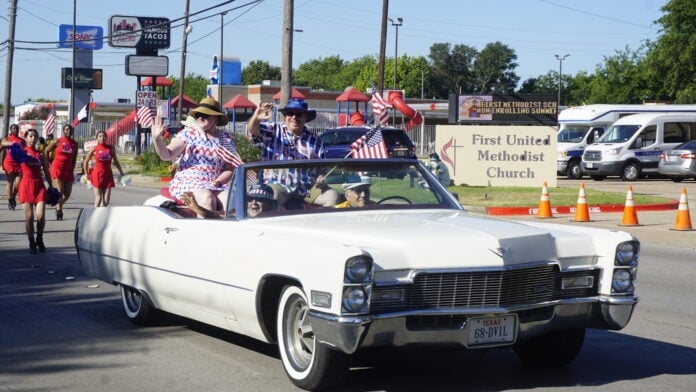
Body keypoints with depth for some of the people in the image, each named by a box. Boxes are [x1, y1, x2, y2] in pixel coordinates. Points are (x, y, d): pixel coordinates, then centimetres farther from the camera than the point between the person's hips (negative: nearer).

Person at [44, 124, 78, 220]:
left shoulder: (74, 144, 5)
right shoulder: (58, 141, -4)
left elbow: (74, 158, 10)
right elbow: (47, 151, 5)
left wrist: (72, 170, 6)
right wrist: (48, 163, 4)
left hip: (68, 170, 4)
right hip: (57, 168, -4)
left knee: (67, 193, 5)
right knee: (59, 192, -7)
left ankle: (58, 207, 29)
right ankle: (59, 212, 2)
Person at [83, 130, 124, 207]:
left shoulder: (111, 148, 6)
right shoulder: (94, 149, -1)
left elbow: (116, 161, 16)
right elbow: (85, 162, 6)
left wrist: (121, 173, 13)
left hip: (108, 175, 3)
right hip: (97, 174, -3)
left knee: (106, 200, -2)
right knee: (98, 198, -7)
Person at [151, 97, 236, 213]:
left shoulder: (227, 140, 12)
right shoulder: (188, 133, 7)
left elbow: (230, 169, 9)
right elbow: (167, 155, -1)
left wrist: (217, 182, -10)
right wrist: (157, 139, -19)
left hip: (215, 186, 2)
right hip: (187, 182, -2)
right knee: (207, 198, -35)